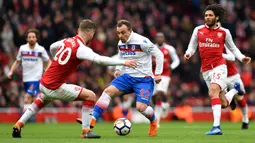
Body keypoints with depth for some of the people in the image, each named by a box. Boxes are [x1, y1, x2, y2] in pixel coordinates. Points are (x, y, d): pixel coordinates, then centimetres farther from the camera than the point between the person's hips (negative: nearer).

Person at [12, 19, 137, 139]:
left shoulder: (67, 41, 5)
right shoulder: (81, 49, -17)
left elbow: (52, 48, 26)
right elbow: (99, 59, -32)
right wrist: (123, 62, -28)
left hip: (43, 83, 8)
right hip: (55, 87, -8)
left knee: (42, 101, 40)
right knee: (90, 96, -1)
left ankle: (18, 125, 37)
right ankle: (86, 131, -1)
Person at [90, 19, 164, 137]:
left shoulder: (142, 42, -17)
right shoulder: (120, 43, 3)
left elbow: (159, 54, -11)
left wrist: (158, 73, -13)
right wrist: (118, 69, 6)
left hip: (144, 79, -6)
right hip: (127, 77, 6)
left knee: (141, 107, -18)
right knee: (108, 91, -15)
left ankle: (153, 121, 17)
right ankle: (92, 120, -22)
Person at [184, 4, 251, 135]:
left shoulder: (224, 32, 2)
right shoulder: (198, 30, 6)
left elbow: (232, 48, 13)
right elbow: (192, 46, 13)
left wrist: (242, 58, -3)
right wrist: (188, 53, -9)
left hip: (219, 66, -4)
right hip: (205, 69, 4)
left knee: (213, 92, -25)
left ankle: (216, 126, -30)